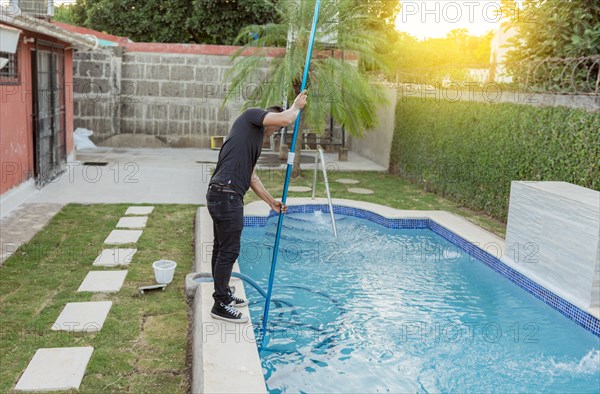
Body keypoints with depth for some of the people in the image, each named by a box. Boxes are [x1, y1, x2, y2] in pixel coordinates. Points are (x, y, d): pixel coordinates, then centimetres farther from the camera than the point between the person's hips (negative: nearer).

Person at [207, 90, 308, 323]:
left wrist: (271, 202, 29)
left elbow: (251, 177, 27)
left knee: (221, 248, 19)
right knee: (229, 250, -3)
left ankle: (223, 295, 33)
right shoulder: (251, 115, 0)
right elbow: (285, 119, -15)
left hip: (220, 195, 10)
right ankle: (220, 306, 7)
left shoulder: (254, 139, 26)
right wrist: (297, 105, 6)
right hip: (226, 195, -10)